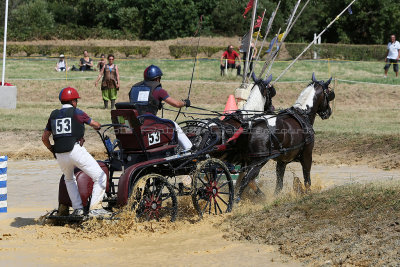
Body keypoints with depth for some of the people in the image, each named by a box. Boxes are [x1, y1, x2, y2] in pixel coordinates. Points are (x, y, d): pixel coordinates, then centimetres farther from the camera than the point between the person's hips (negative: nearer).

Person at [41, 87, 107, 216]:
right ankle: (94, 208, -9)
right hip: (76, 151, -5)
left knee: (69, 179, 31)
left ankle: (77, 208, 21)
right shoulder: (77, 113, 2)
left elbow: (44, 138, 18)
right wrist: (98, 126, 39)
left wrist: (53, 150, 32)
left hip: (60, 155, 5)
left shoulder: (54, 115, 14)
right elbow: (95, 124, 15)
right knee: (100, 177, 0)